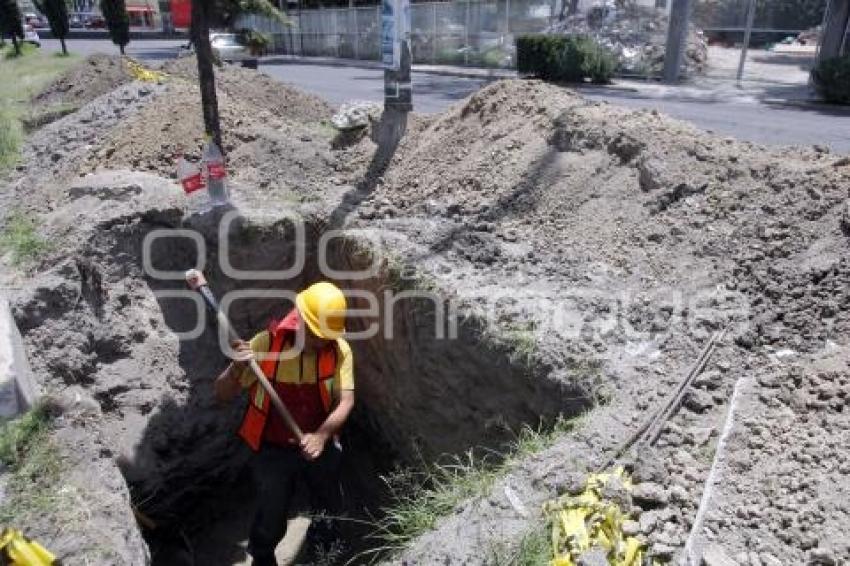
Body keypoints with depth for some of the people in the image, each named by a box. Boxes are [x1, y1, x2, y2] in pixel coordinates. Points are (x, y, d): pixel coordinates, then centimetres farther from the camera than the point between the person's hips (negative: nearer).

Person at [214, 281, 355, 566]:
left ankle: (323, 538, 59)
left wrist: (321, 436, -36)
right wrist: (237, 369, -38)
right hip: (274, 450, -2)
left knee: (330, 507, 24)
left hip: (320, 445, 2)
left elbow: (346, 400, -20)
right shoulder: (265, 345, -22)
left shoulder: (340, 350, -18)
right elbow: (223, 395, -17)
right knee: (271, 519, 10)